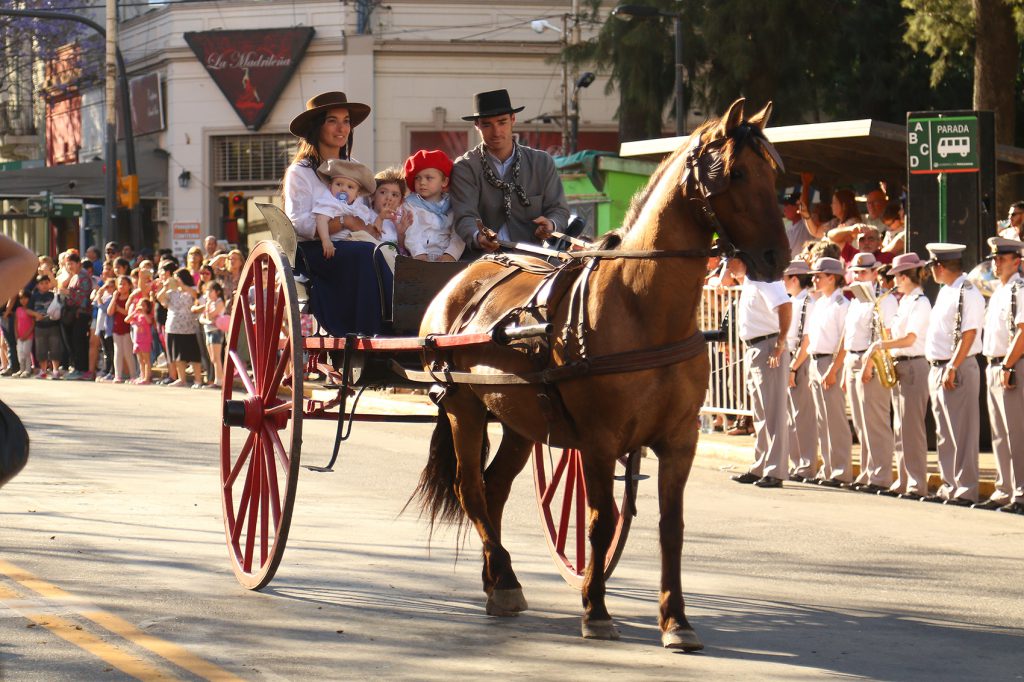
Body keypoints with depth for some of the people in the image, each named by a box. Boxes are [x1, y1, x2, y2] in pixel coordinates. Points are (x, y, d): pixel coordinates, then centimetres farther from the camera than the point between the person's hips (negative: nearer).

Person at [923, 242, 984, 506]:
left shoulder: (968, 294, -14)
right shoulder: (945, 292, 16)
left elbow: (968, 335, -20)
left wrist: (952, 369, -24)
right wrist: (938, 371, 15)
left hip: (959, 369, -10)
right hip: (938, 369, 10)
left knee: (962, 434, -6)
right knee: (944, 434, 13)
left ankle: (966, 491, -3)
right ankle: (949, 487, 20)